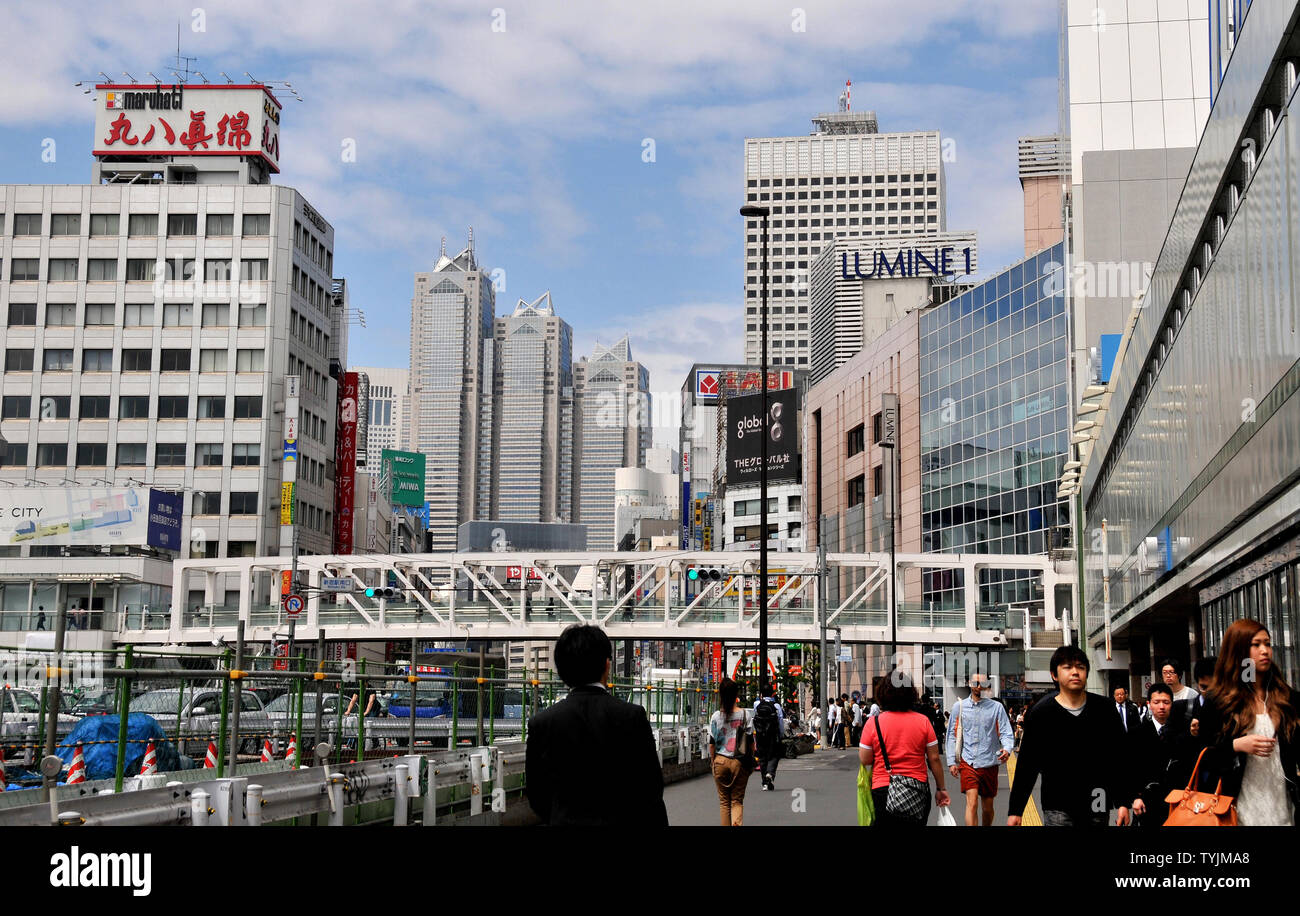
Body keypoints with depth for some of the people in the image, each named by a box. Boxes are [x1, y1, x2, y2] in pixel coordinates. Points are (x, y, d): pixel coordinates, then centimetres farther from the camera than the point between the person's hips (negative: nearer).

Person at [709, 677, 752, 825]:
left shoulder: (716, 716, -5)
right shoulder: (745, 714, -4)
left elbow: (711, 743, -1)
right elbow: (751, 741, -1)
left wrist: (713, 760, 11)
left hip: (721, 761, 0)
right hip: (739, 762, 0)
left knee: (724, 801, 12)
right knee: (737, 800, 7)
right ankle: (737, 823, -14)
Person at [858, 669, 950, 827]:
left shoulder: (873, 722, -7)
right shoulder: (923, 721, -3)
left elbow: (864, 760, -4)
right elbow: (934, 759, 0)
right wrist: (941, 788, 10)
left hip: (883, 790, -1)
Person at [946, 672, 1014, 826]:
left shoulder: (996, 707, 2)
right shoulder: (959, 707, 5)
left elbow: (1006, 733, -1)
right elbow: (952, 735, 10)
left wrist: (1007, 749, -22)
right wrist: (951, 761, 4)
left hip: (990, 763, 1)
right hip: (968, 762, -1)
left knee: (987, 807, 12)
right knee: (972, 803, -16)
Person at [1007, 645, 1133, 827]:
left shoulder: (1104, 708, 4)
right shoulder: (1040, 713, -1)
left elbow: (1120, 758, 7)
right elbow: (1027, 765, 2)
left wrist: (1123, 802, 1)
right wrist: (1015, 811, 2)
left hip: (1098, 810, 2)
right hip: (1058, 810, -2)